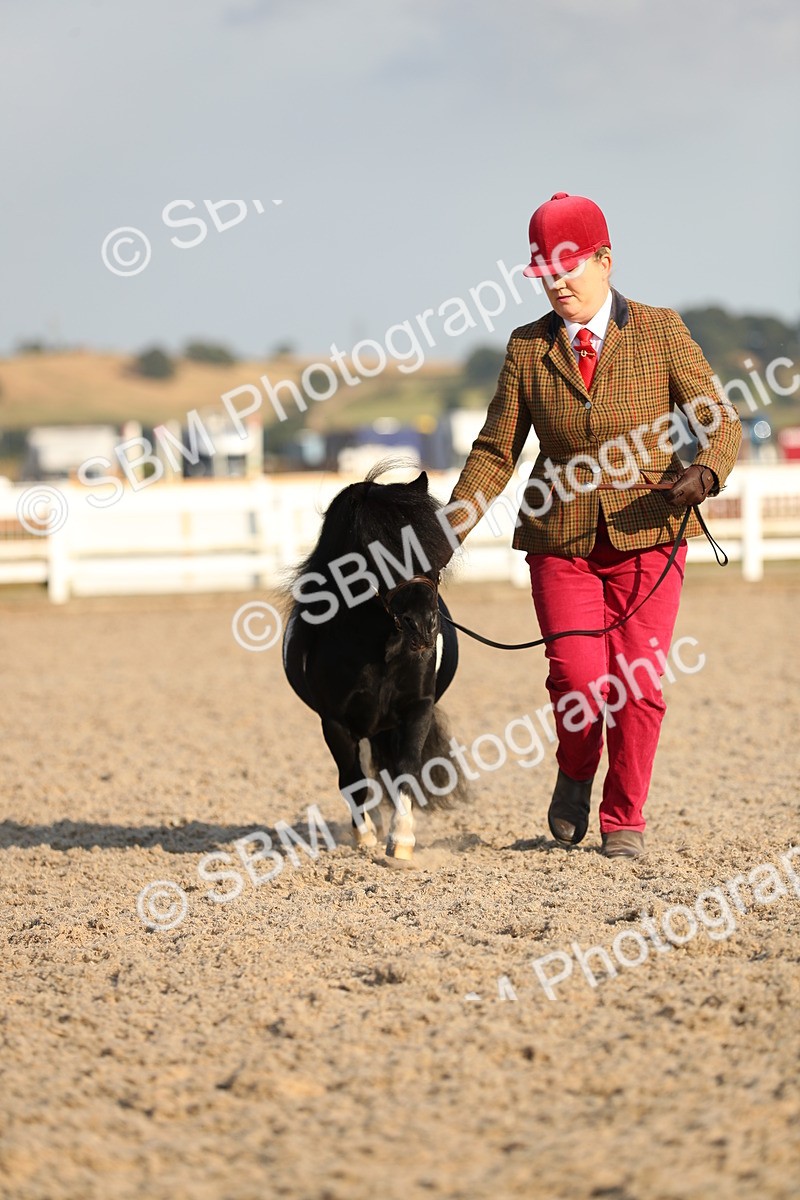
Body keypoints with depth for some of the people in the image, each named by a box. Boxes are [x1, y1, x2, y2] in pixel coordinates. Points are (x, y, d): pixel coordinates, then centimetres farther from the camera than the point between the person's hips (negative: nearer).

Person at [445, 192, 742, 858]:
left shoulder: (660, 331, -1)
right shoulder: (529, 347, 4)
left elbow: (721, 422, -3)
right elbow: (496, 451, 6)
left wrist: (703, 474, -25)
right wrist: (449, 529, -4)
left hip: (645, 535, -1)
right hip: (561, 537, 1)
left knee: (638, 683, -6)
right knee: (578, 679, -13)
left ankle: (624, 819, 12)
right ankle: (575, 777, 18)